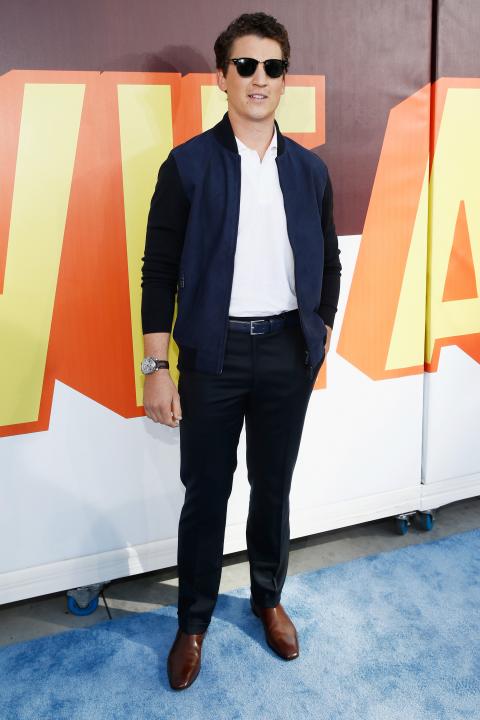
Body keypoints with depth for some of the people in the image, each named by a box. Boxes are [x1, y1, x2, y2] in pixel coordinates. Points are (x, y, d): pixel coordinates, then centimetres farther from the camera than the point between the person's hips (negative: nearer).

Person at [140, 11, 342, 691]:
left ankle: (269, 599, 38)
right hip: (214, 351, -2)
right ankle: (194, 622, 29)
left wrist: (320, 337, 8)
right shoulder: (188, 164, -4)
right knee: (206, 491, 8)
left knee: (274, 486, 15)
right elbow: (158, 271, -5)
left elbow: (328, 265, 12)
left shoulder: (310, 169, 5)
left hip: (287, 351, 3)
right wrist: (156, 367, -8)